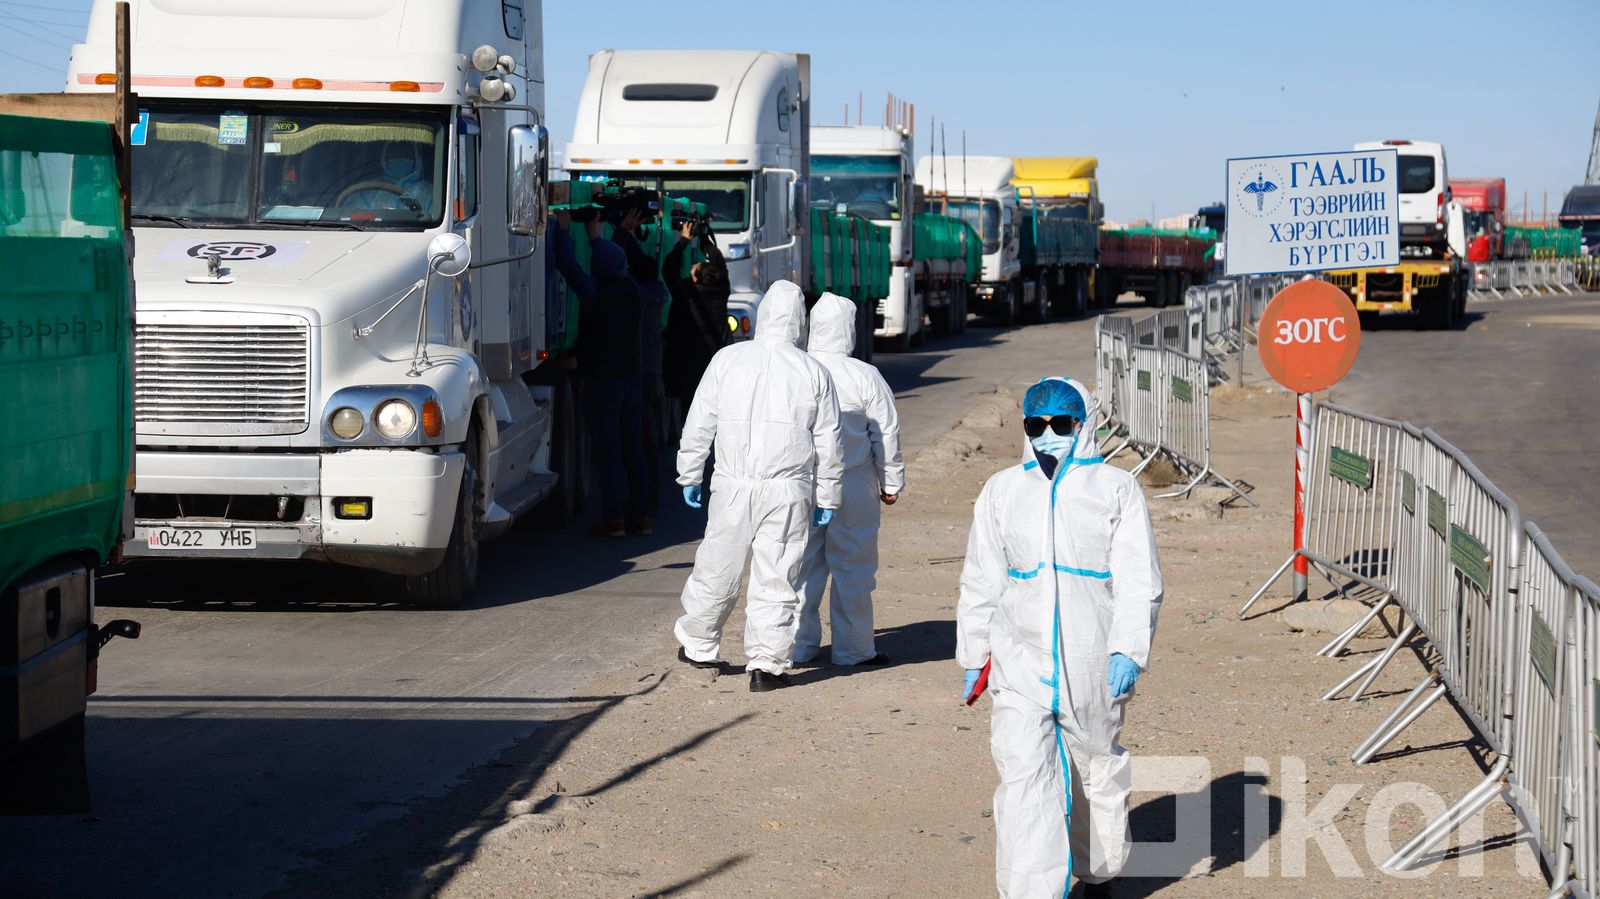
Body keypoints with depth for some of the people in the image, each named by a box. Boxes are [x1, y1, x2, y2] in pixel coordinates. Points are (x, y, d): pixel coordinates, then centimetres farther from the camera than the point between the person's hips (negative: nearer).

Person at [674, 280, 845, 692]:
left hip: (733, 487, 1)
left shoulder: (727, 360, -1)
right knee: (776, 580, 4)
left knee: (716, 570, 14)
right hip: (789, 490, 0)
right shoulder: (813, 372, 0)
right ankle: (767, 665, 4)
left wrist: (690, 475, 13)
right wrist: (827, 498, 13)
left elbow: (699, 424, 3)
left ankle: (697, 646, 29)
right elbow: (827, 442, 4)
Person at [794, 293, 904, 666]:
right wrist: (892, 483, 9)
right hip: (854, 488, -2)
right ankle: (853, 647, 11)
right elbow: (887, 435, -3)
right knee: (853, 566, 6)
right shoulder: (866, 377, -9)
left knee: (801, 565, 11)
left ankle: (799, 645, 17)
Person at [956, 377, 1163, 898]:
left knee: (1100, 771, 14)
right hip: (1021, 664, 1)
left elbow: (1139, 581, -4)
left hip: (1092, 663, -1)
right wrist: (973, 656, 15)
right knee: (1023, 777, -11)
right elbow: (981, 582, 16)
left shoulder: (1116, 490, 1)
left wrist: (1129, 650, -15)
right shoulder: (1002, 492, 9)